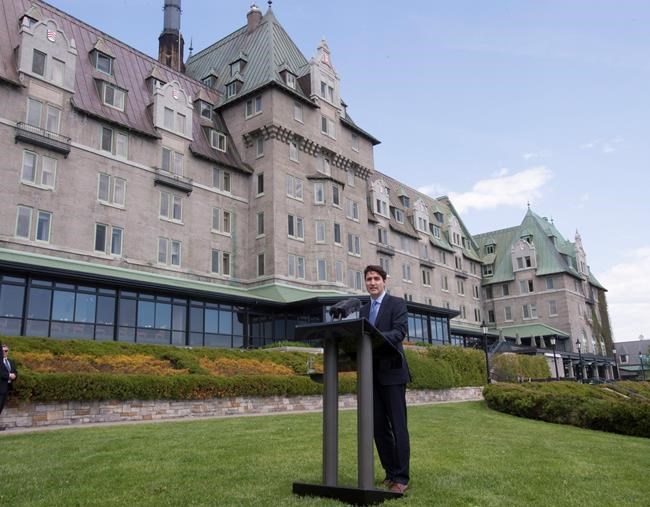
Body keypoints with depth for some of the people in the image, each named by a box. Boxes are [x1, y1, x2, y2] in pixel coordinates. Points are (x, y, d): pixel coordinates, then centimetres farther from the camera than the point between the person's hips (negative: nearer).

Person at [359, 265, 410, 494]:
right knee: (379, 426, 8)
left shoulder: (397, 303, -1)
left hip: (391, 372, -6)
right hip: (371, 374, 6)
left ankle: (401, 477, 2)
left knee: (398, 426, -4)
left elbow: (400, 331, -16)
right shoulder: (363, 310, 17)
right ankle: (390, 472, 19)